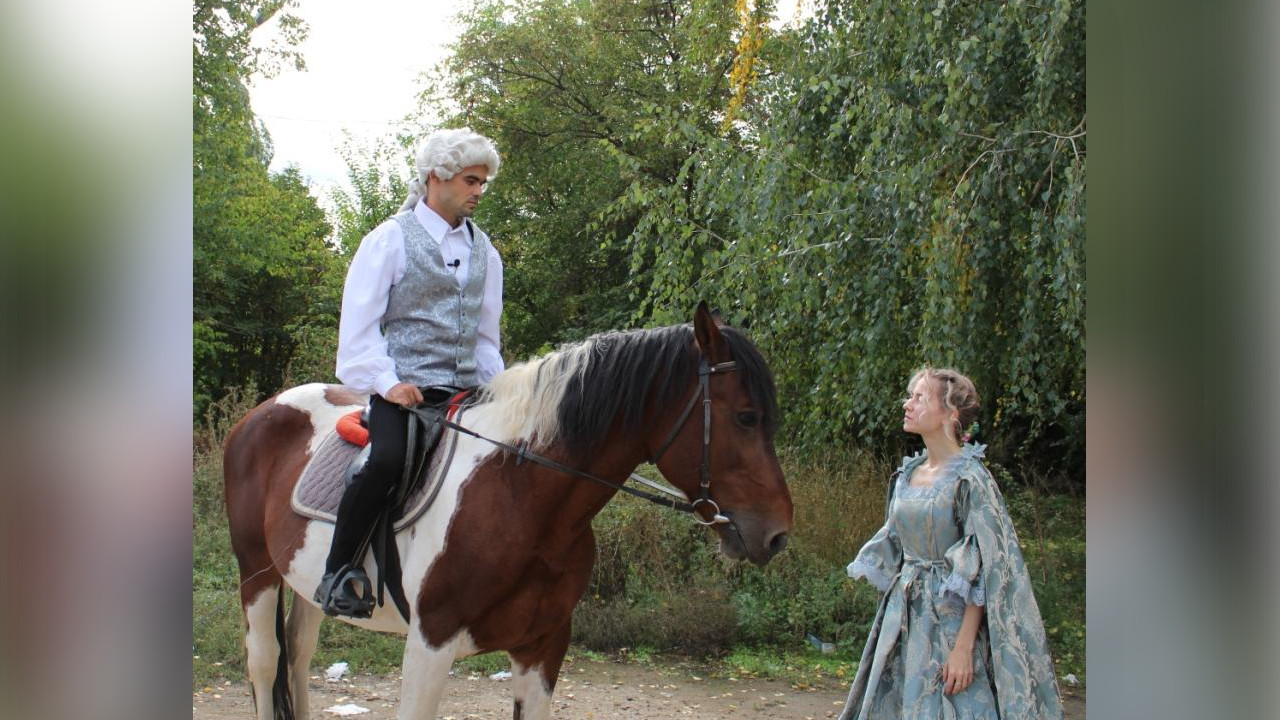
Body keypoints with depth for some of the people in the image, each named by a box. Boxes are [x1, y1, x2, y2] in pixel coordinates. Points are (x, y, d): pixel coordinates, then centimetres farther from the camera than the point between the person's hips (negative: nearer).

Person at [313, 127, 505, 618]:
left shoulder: (483, 250, 19)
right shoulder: (391, 239, 2)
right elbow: (359, 325, -3)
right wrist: (387, 382, -15)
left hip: (466, 390, 6)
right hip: (404, 389, -6)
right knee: (387, 459, -31)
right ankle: (339, 572, -18)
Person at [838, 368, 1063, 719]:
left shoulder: (970, 479, -13)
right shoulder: (906, 475, 8)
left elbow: (983, 572, -16)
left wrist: (964, 647, -21)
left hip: (950, 620, -7)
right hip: (903, 618, 7)